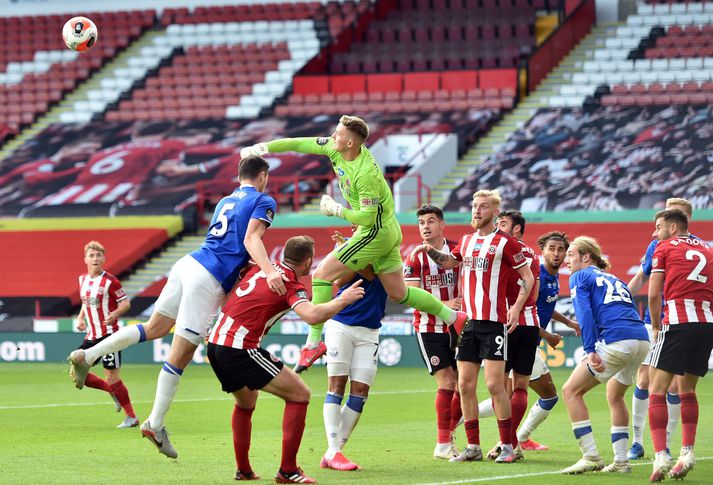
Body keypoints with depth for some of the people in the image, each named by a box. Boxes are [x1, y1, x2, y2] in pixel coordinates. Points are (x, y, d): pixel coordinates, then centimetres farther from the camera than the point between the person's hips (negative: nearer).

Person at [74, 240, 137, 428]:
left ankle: (131, 417, 4)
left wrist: (114, 314, -26)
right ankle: (113, 392, 20)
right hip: (91, 336, 7)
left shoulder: (110, 281, -10)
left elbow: (126, 303, -8)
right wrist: (80, 318, 8)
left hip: (109, 334, -7)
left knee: (112, 376, -8)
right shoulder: (82, 279, 10)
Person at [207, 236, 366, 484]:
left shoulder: (262, 268, 16)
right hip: (239, 349, -9)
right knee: (299, 394, -2)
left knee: (245, 403, 31)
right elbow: (312, 316, -26)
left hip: (215, 342, 9)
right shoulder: (291, 285, -7)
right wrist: (343, 299, -13)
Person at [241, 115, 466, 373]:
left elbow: (368, 216, -25)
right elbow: (300, 144, 3)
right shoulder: (335, 149, -4)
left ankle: (314, 342, -6)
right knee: (398, 293, 18)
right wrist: (263, 148, -3)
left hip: (375, 233, -10)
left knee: (322, 275, -8)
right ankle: (453, 317, 25)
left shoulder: (365, 173, -28)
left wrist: (336, 210, -15)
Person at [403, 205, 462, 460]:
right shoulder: (415, 259, -6)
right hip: (428, 329, -3)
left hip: (456, 326, 3)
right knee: (446, 382, -12)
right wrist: (444, 305, -25)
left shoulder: (457, 250, -1)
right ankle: (443, 444, -6)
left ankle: (450, 433, 23)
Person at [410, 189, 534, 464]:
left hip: (494, 322, -6)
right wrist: (430, 250, 13)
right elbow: (448, 262, 32)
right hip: (468, 321, 6)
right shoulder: (466, 241, 15)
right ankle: (473, 447, 11)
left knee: (494, 384, -10)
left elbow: (528, 278, -2)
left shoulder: (504, 243, -4)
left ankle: (508, 446, -1)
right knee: (465, 385, 4)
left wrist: (516, 307, -14)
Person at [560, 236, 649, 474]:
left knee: (571, 390, 3)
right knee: (614, 395, 28)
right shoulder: (614, 279, 31)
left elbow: (584, 313, -5)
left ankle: (591, 457, -5)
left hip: (616, 342, -7)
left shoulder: (580, 277, 10)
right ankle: (620, 461, 21)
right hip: (642, 340, 8)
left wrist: (590, 351, -14)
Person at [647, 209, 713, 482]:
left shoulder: (665, 248, 7)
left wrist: (656, 327, 11)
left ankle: (660, 455, -15)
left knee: (657, 390, -3)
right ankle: (687, 452, 11)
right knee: (687, 390, 19)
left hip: (678, 323, -5)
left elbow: (654, 294, 0)